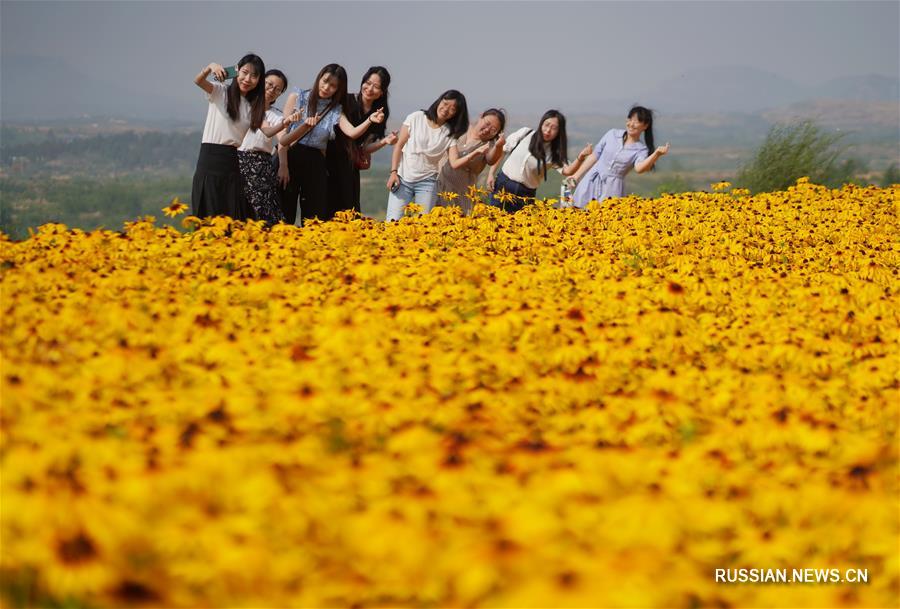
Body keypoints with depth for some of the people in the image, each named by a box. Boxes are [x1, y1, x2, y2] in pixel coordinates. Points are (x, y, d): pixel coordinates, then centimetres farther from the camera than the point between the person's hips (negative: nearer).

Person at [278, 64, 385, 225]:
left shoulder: (336, 110, 7)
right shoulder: (297, 97, 3)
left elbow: (352, 132, -11)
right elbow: (283, 137, -2)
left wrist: (370, 120, -28)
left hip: (316, 164, 2)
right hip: (290, 158, -2)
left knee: (315, 217, 2)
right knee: (284, 217, -3)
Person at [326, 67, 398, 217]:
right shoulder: (346, 102, -7)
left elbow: (364, 149, 6)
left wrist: (384, 142, -9)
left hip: (350, 169, 5)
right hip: (330, 161, -5)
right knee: (329, 209, -11)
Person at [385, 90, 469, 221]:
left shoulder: (450, 133, 1)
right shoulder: (416, 118, -1)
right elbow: (399, 145, 2)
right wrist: (393, 172, -5)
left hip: (427, 182, 0)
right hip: (402, 178, 0)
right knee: (392, 222, -8)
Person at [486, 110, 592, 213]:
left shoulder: (555, 154, -5)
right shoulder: (525, 134, -3)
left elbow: (567, 171, -23)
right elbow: (500, 150, 5)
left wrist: (581, 157, -41)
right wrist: (491, 174, -1)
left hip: (526, 194, 0)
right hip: (503, 185, 0)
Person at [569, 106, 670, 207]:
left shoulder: (641, 149, -2)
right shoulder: (612, 134, 5)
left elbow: (639, 168, -24)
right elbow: (594, 156, 11)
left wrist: (656, 154, -38)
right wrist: (576, 176, 11)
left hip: (612, 189, -2)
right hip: (591, 182, 2)